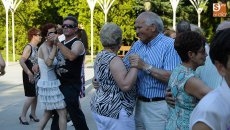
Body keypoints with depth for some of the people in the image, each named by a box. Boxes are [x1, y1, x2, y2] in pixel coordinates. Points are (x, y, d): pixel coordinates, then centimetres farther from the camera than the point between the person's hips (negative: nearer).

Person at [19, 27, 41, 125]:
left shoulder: (37, 48, 9)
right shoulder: (29, 47, -14)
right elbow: (21, 61, -24)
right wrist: (29, 73, -25)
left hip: (36, 75, 7)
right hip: (29, 75, -7)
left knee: (36, 95, 11)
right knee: (31, 96, -7)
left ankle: (33, 114, 24)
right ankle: (23, 116, 5)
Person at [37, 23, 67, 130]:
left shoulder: (51, 47, 10)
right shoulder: (44, 47, -15)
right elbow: (48, 63, -34)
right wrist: (55, 45, -29)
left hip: (52, 83, 9)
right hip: (49, 84, -9)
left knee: (48, 113, 17)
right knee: (63, 112, -4)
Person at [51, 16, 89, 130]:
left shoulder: (77, 43, -11)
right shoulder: (61, 44, 15)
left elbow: (71, 56, -33)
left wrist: (57, 43, -32)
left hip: (71, 85, -9)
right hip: (59, 83, 9)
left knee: (74, 112, -9)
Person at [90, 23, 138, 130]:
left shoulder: (100, 56, 9)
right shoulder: (114, 60, -19)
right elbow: (125, 85, -28)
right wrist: (134, 65, -20)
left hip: (100, 107, 10)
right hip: (114, 112, -10)